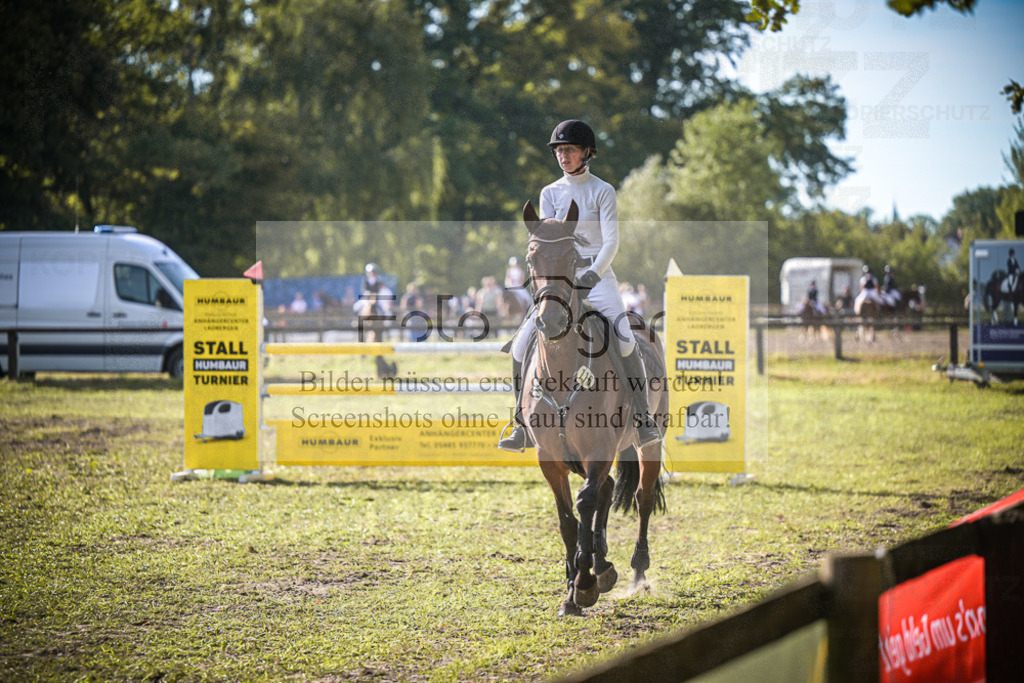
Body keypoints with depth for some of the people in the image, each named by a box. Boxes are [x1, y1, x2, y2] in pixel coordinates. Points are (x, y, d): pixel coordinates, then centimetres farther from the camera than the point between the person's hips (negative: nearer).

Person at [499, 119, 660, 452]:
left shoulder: (603, 192, 0)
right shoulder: (550, 193, 9)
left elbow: (611, 241, -9)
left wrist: (593, 274, -25)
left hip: (598, 276, -3)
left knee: (625, 340, -25)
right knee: (522, 346, -10)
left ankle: (643, 420, -18)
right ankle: (522, 427, 0)